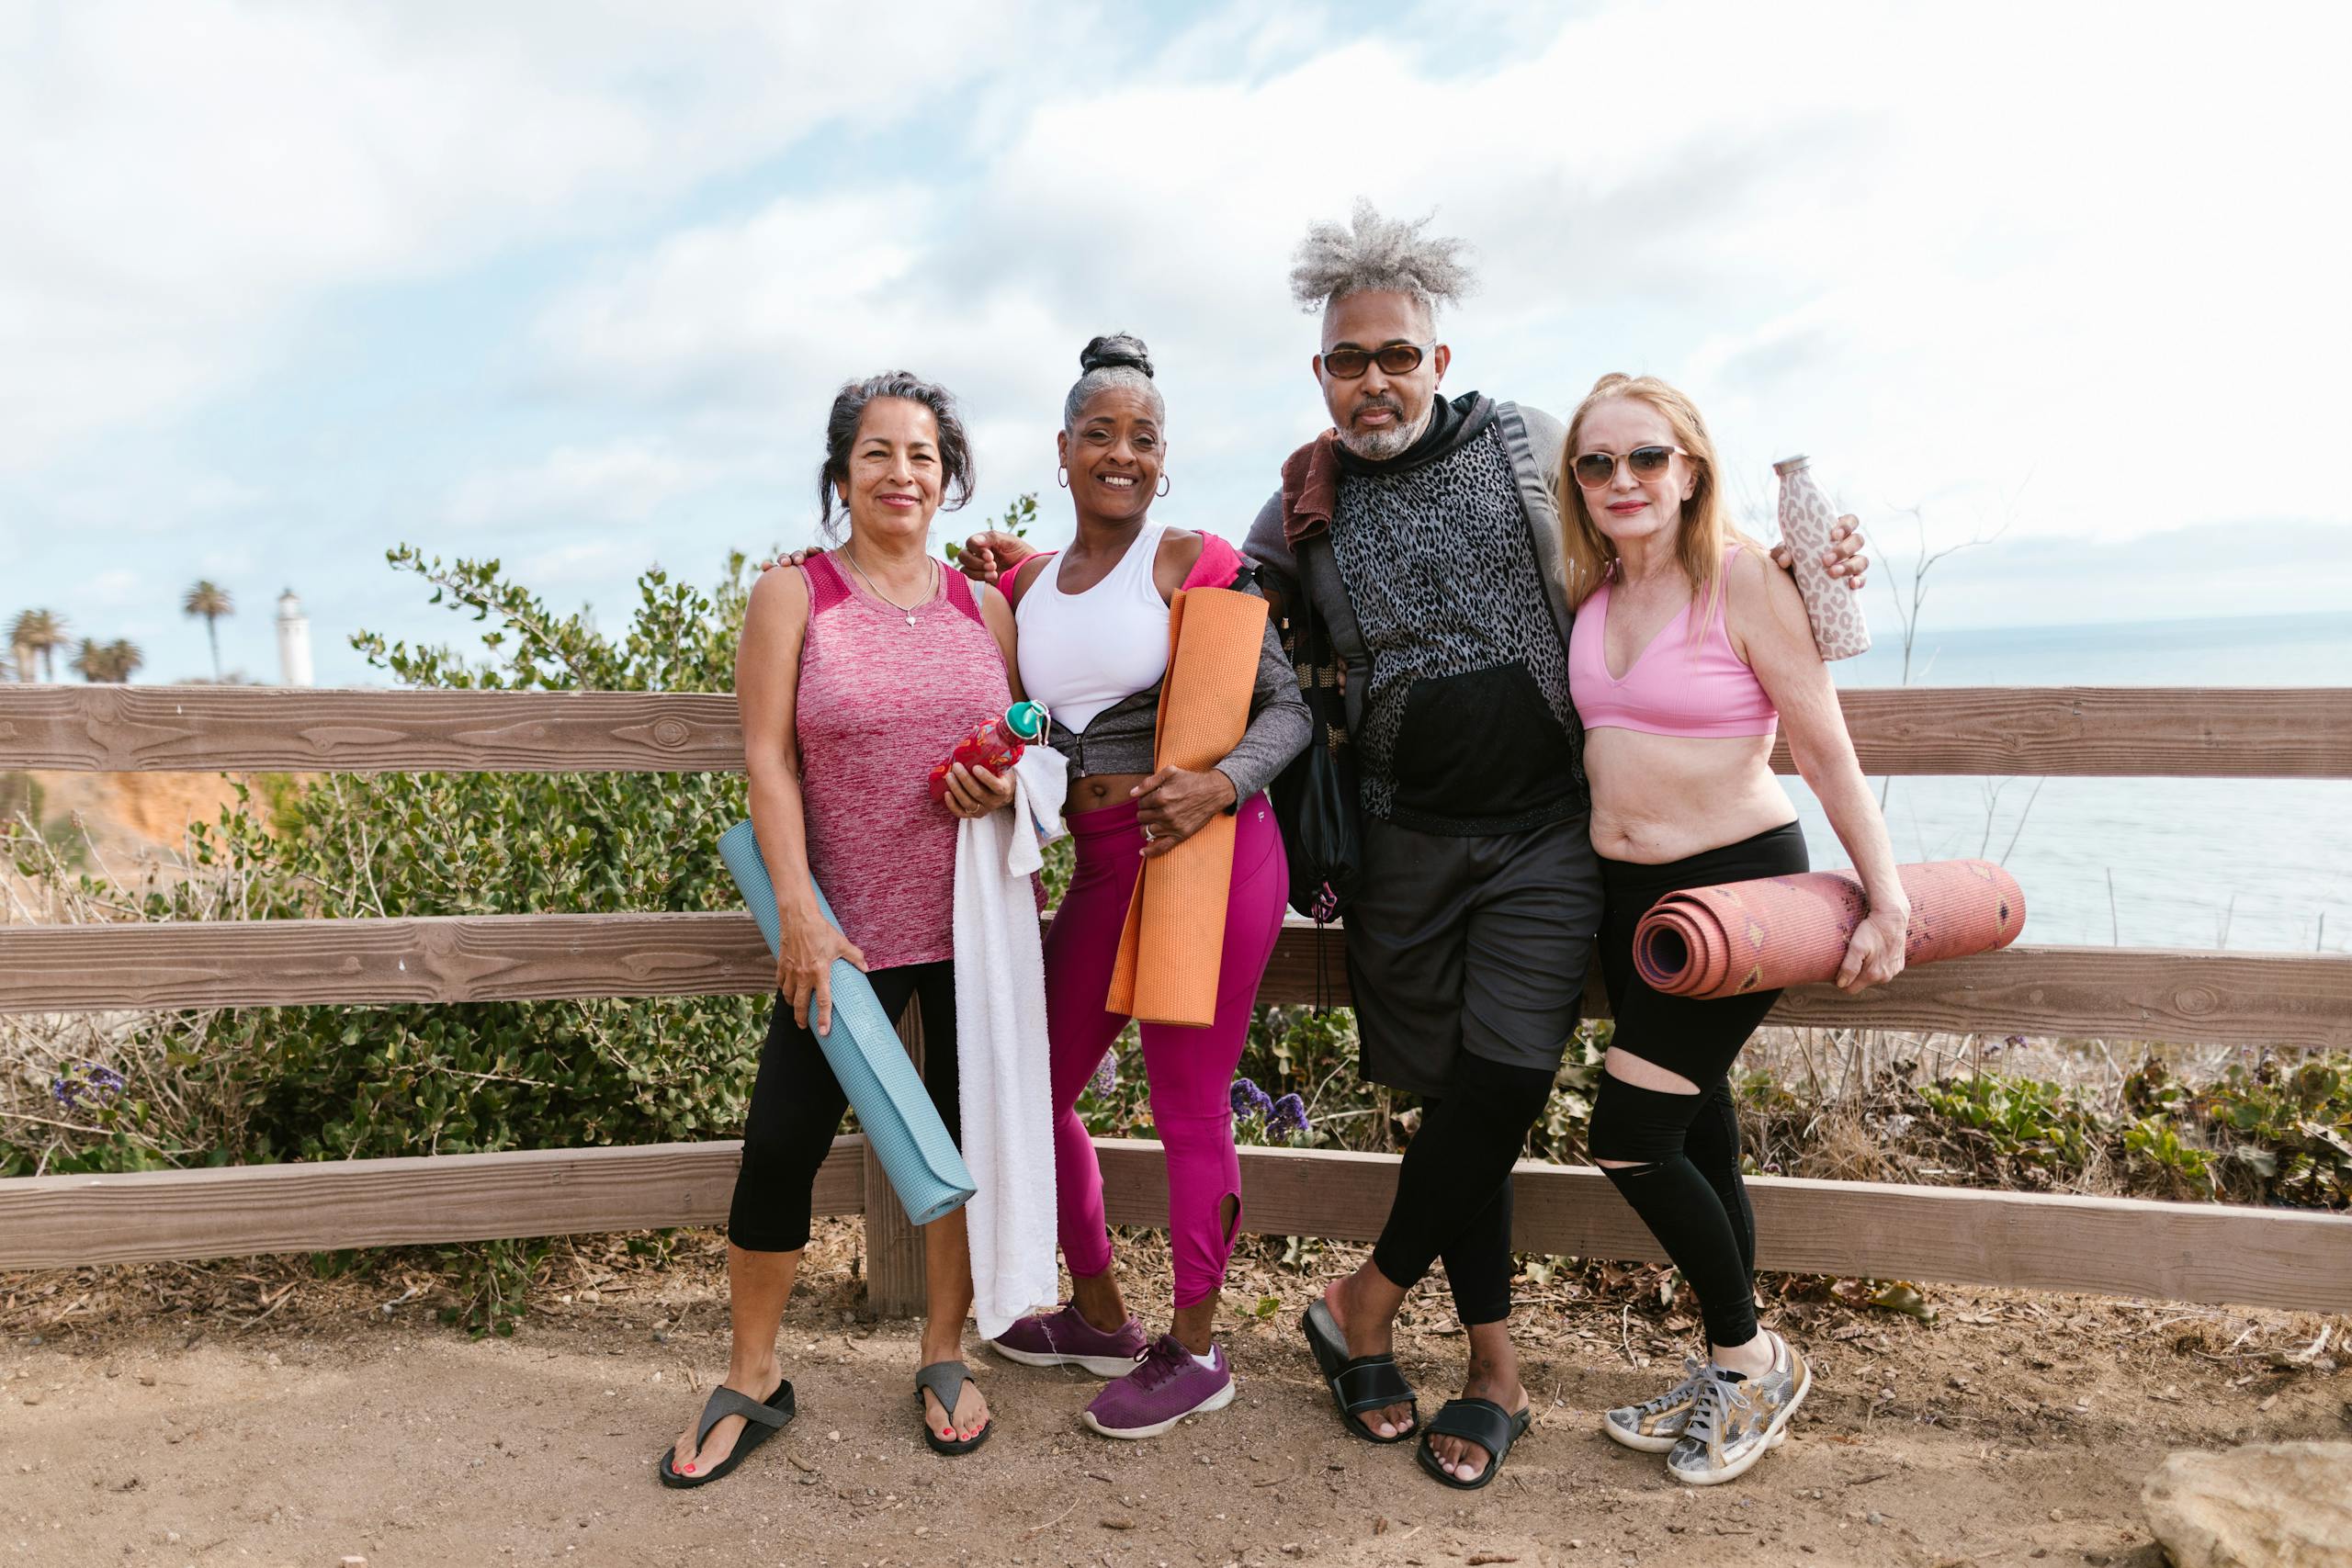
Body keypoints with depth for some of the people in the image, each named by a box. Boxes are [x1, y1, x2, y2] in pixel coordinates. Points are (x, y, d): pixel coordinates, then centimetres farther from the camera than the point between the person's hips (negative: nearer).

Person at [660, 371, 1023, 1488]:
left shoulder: (982, 603, 7)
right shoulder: (793, 596, -1)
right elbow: (767, 759, -6)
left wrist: (1007, 787, -9)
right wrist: (798, 910, -14)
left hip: (973, 921, 3)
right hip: (846, 925, -2)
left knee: (969, 1135, 9)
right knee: (782, 1143, 0)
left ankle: (944, 1357, 29)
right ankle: (751, 1382, 22)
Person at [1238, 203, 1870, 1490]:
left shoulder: (1527, 446, 3)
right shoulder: (1306, 502, 6)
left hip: (1545, 830, -1)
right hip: (1407, 841, 2)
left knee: (1497, 1090, -10)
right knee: (1452, 1097, 7)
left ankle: (1362, 1307, 13)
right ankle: (1494, 1370, 22)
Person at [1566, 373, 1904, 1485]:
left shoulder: (1743, 580, -13)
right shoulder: (1588, 592, 5)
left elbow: (1826, 752, -11)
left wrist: (1887, 902, -11)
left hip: (1738, 883, -6)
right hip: (1624, 891, 6)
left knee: (1628, 1137, -7)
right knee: (1696, 1138, 14)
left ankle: (1755, 1359, 16)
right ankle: (1730, 1367, 31)